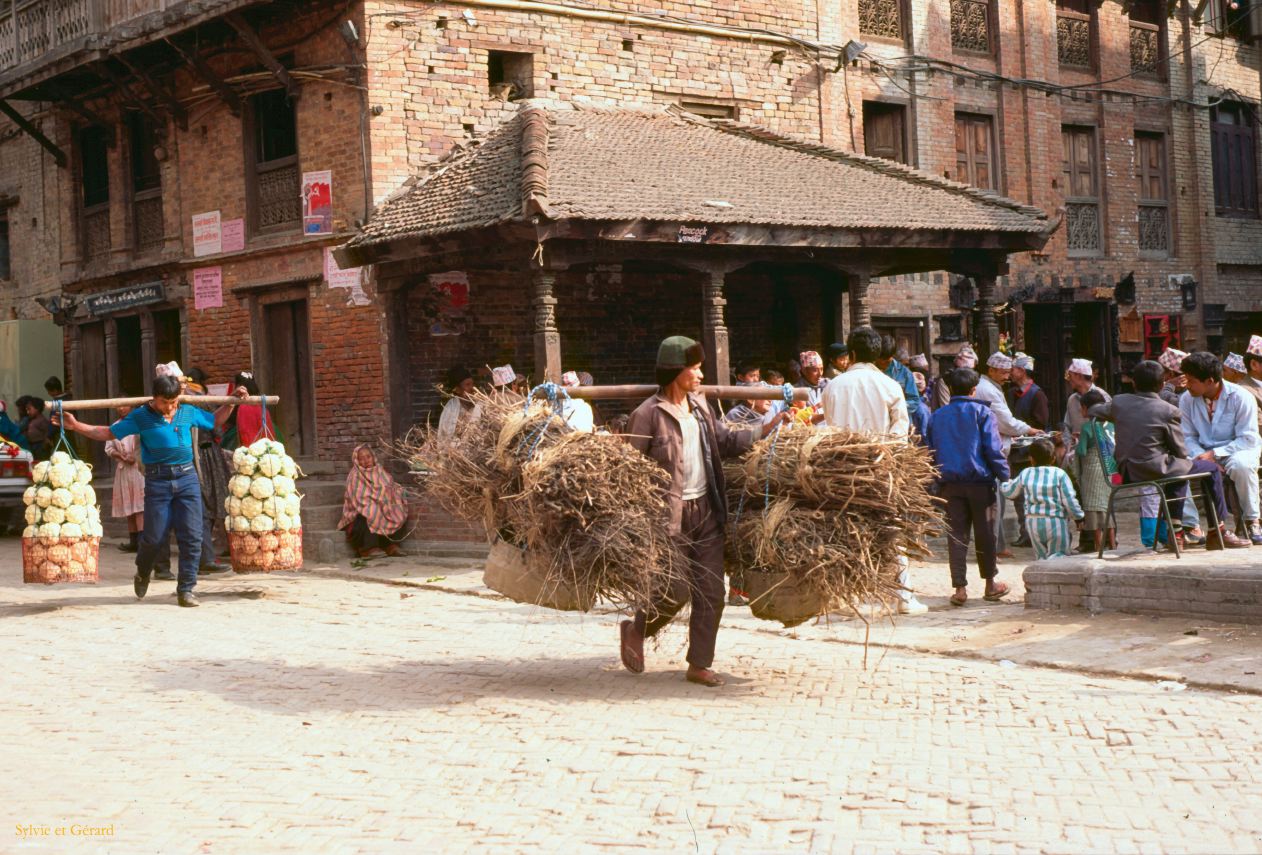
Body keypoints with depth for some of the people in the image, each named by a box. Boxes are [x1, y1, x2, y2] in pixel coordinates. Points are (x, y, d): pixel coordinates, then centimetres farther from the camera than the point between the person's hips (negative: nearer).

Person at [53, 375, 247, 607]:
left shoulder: (189, 412, 9)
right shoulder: (140, 417, 1)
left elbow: (215, 421, 27)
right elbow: (108, 433, 4)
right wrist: (76, 425, -4)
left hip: (187, 477, 2)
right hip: (157, 481, -2)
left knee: (191, 536, -3)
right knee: (154, 536, 0)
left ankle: (186, 588, 6)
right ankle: (142, 573, 33)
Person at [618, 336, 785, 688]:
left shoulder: (699, 405, 9)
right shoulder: (648, 414, -13)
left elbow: (724, 441, 19)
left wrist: (764, 431, 8)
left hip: (706, 511, 7)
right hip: (671, 514, -7)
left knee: (711, 592, 5)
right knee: (677, 591, -6)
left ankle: (699, 665, 15)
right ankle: (635, 630, 23)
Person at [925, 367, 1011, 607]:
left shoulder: (937, 416, 9)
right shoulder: (982, 412, -3)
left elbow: (930, 451, 12)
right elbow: (993, 449, -8)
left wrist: (937, 481, 18)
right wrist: (1004, 477, -4)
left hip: (950, 483, 3)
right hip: (980, 481, -2)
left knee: (956, 535, 3)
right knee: (985, 533, 9)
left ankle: (960, 588, -2)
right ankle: (990, 585, 19)